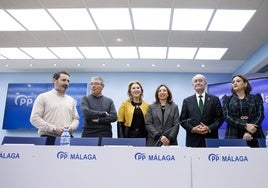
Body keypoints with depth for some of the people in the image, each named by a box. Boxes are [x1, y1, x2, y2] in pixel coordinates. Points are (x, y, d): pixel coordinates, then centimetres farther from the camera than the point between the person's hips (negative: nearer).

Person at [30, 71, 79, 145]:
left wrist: (71, 127, -5)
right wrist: (54, 129, -14)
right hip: (48, 138, -4)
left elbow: (76, 119, 18)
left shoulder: (71, 100, 16)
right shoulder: (43, 97, 2)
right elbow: (34, 118, -6)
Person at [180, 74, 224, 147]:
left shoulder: (214, 99, 8)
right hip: (193, 140, 0)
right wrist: (192, 129, -11)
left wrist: (209, 128, -12)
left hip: (211, 139, 0)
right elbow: (182, 119, 6)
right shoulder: (187, 101, 9)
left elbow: (220, 118, 4)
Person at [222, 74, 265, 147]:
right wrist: (245, 125, -15)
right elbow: (227, 117, -2)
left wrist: (249, 133, -14)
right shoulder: (227, 99, 9)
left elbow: (260, 115, 0)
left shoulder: (256, 98, 10)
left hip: (254, 136, 1)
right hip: (234, 136, 0)